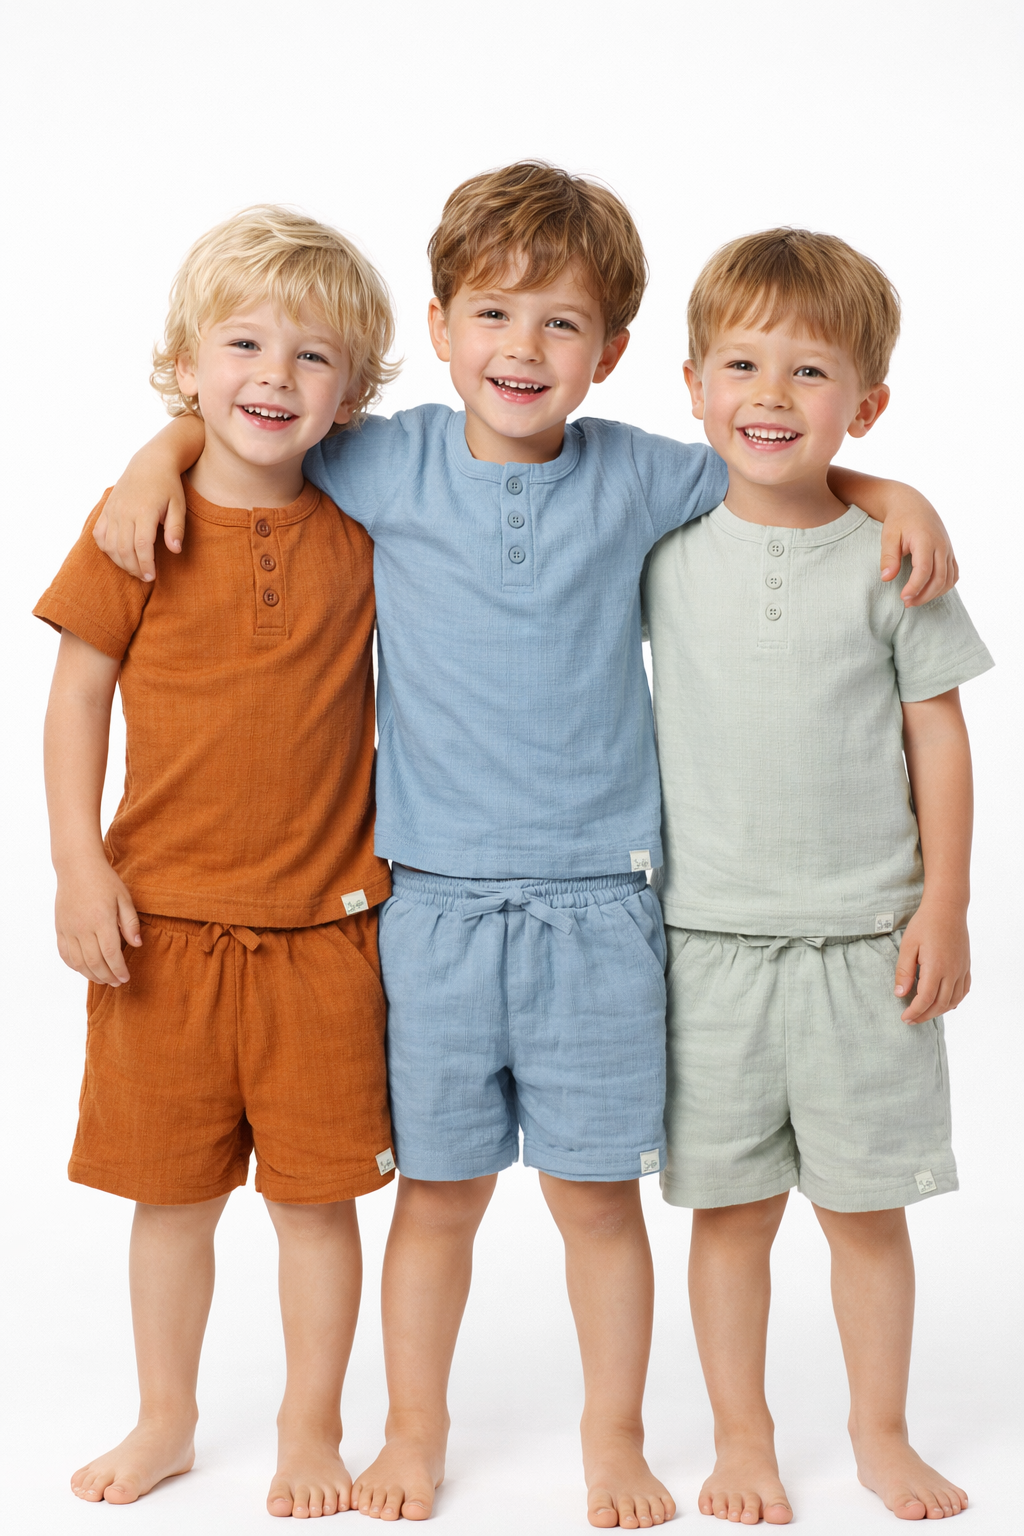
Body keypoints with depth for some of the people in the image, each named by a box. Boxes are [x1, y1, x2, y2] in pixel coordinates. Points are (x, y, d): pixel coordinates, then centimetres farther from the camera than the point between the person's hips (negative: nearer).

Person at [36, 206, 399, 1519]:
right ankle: (165, 1422, 32)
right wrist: (80, 868, -8)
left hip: (322, 926, 0)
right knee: (172, 1190, 13)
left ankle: (312, 1430, 26)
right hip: (165, 919, 0)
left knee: (318, 1191, 7)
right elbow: (79, 695, -2)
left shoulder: (368, 531, -1)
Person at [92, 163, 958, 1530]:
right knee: (440, 1190, 11)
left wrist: (896, 496, 0)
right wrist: (162, 457, -4)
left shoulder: (636, 478, 1)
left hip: (597, 902, 0)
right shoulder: (387, 465, 0)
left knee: (596, 1192, 8)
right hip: (434, 898, 0)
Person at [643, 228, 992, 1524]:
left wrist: (944, 904, -1)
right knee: (730, 1207, 9)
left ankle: (880, 1432, 29)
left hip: (867, 939, 0)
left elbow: (936, 732, 1)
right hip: (713, 939, 1)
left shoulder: (889, 557, -2)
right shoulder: (664, 546, -1)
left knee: (867, 1205, 10)